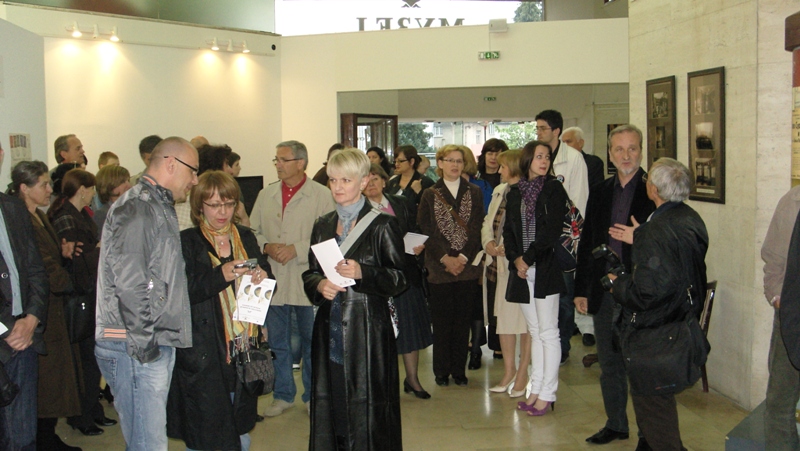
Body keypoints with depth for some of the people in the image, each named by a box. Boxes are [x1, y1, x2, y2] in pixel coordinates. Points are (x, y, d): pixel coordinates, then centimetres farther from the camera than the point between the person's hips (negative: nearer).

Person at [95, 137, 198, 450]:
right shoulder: (136, 207, -14)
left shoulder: (159, 207, 19)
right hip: (137, 351, -10)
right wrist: (142, 342, -17)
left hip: (156, 345, 10)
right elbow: (129, 282, -21)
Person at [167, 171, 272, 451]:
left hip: (243, 352, 5)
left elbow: (266, 275, 15)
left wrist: (262, 278, -7)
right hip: (203, 357, -5)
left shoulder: (245, 238, 11)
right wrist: (220, 276, -24)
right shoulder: (187, 242, -4)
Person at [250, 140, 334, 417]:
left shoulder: (321, 195, -5)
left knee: (312, 342, 8)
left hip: (308, 280, -4)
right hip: (274, 280, 4)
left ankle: (312, 395, 23)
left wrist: (296, 249, -18)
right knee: (277, 342, 12)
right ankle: (283, 395, 27)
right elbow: (252, 232, 11)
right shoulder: (266, 195, 11)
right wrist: (267, 247, -9)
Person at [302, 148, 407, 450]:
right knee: (330, 405, 5)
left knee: (367, 409, -2)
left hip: (368, 329, -4)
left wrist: (362, 273, -20)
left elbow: (399, 279, -5)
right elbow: (310, 273, 16)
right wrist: (320, 285, -6)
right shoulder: (323, 226, 13)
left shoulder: (382, 225, -3)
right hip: (330, 330, 5)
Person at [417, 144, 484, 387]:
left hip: (467, 265, 1)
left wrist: (462, 258, -11)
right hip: (439, 266, -1)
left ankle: (459, 370, 13)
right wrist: (445, 258, -12)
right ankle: (441, 371, 11)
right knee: (441, 320, 1)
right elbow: (426, 230, -2)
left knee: (463, 319, 4)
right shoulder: (430, 195, 7)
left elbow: (476, 228, 1)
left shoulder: (474, 193, 9)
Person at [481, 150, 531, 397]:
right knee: (502, 317, 14)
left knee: (524, 320, 3)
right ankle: (508, 370, 27)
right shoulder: (499, 191, 15)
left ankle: (522, 373, 15)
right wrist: (488, 243, 1)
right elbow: (488, 222, 19)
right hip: (497, 263, 8)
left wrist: (510, 248, -20)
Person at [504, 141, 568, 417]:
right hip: (522, 269, 5)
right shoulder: (515, 193, 12)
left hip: (545, 268, -5)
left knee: (548, 332, -2)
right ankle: (536, 389, 18)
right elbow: (508, 231, 9)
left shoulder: (554, 189, -1)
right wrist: (516, 258, -6)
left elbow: (551, 231, -11)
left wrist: (529, 258, -12)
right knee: (535, 331, 12)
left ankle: (547, 394, 4)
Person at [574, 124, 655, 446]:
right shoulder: (600, 192, 10)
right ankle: (616, 424, 29)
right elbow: (586, 242, 11)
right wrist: (581, 289, 9)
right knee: (609, 363, 14)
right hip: (604, 290, 5)